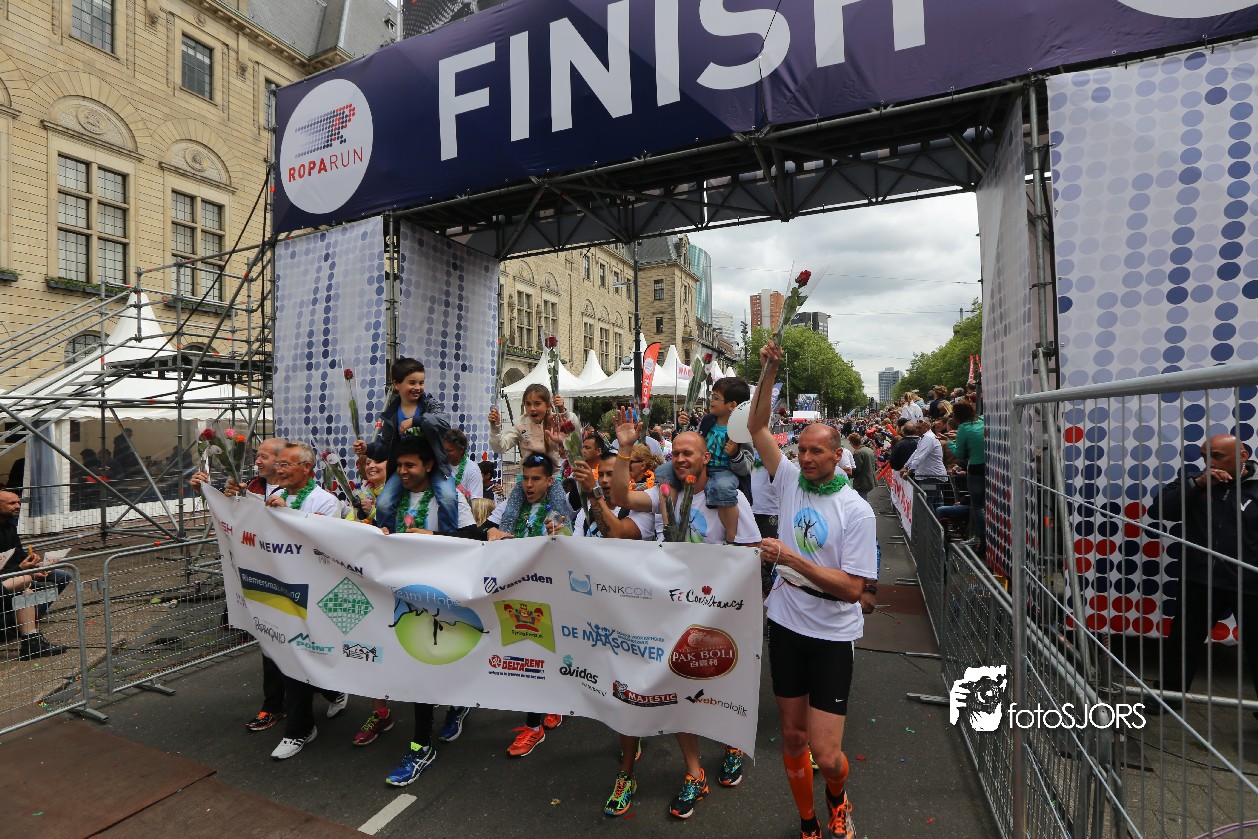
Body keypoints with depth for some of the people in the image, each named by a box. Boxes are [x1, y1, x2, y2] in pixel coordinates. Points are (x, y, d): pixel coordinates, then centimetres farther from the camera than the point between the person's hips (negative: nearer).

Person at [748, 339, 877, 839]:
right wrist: (769, 370, -12)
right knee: (793, 738, 15)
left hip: (832, 635, -3)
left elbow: (853, 589, -17)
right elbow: (757, 426, -2)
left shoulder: (856, 511, -13)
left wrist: (792, 559, -26)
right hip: (786, 624, 4)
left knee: (826, 754, -1)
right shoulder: (790, 481, -1)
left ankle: (838, 798, 36)